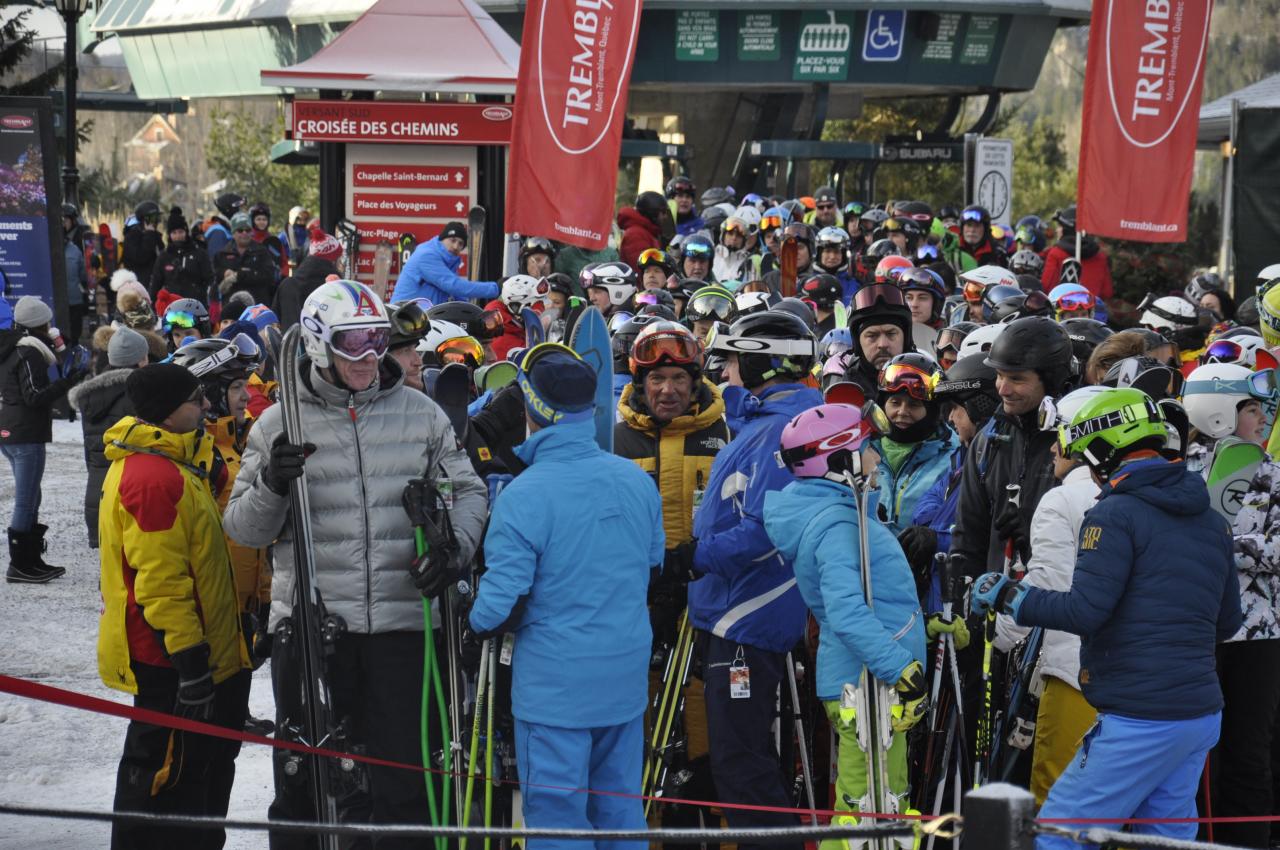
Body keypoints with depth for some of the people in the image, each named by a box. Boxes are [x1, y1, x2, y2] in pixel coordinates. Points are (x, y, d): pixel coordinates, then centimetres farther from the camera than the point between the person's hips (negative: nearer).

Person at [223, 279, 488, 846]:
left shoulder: (421, 414, 7)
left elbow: (466, 492, 15)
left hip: (402, 623, 0)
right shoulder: (280, 425, 4)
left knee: (403, 787, 3)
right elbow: (242, 529, 5)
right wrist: (271, 486, -15)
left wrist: (455, 545, -5)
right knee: (304, 785, 9)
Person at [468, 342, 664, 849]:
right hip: (627, 676, 6)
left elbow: (502, 607, -19)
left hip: (554, 687, -6)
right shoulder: (637, 480, 1)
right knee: (620, 807, 16)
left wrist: (476, 619, 3)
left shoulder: (524, 495, -19)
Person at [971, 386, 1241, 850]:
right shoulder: (1212, 520, 13)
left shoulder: (1116, 515, -10)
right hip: (1202, 714, 8)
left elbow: (1083, 611, -17)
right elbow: (1227, 621, 18)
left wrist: (1006, 595, -5)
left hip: (1141, 720, -8)